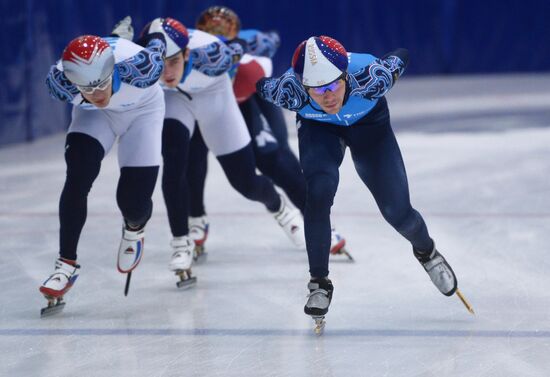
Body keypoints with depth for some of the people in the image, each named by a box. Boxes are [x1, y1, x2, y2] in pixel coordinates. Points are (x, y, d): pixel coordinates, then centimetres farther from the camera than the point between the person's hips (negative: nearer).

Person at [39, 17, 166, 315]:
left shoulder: (139, 66, -44)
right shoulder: (59, 81, -35)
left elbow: (157, 42, -20)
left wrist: (156, 32, 3)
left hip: (142, 109, -1)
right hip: (92, 116, 1)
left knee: (134, 202, -7)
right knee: (78, 179, -21)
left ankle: (134, 230, 30)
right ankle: (66, 263, -8)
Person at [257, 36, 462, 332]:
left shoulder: (369, 76, -40)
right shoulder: (290, 92, -38)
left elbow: (402, 57, -18)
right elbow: (261, 85, -15)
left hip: (369, 123, 0)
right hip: (318, 127, 0)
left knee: (396, 210, -1)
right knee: (319, 193, -26)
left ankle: (425, 251, 34)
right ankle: (319, 283, -10)